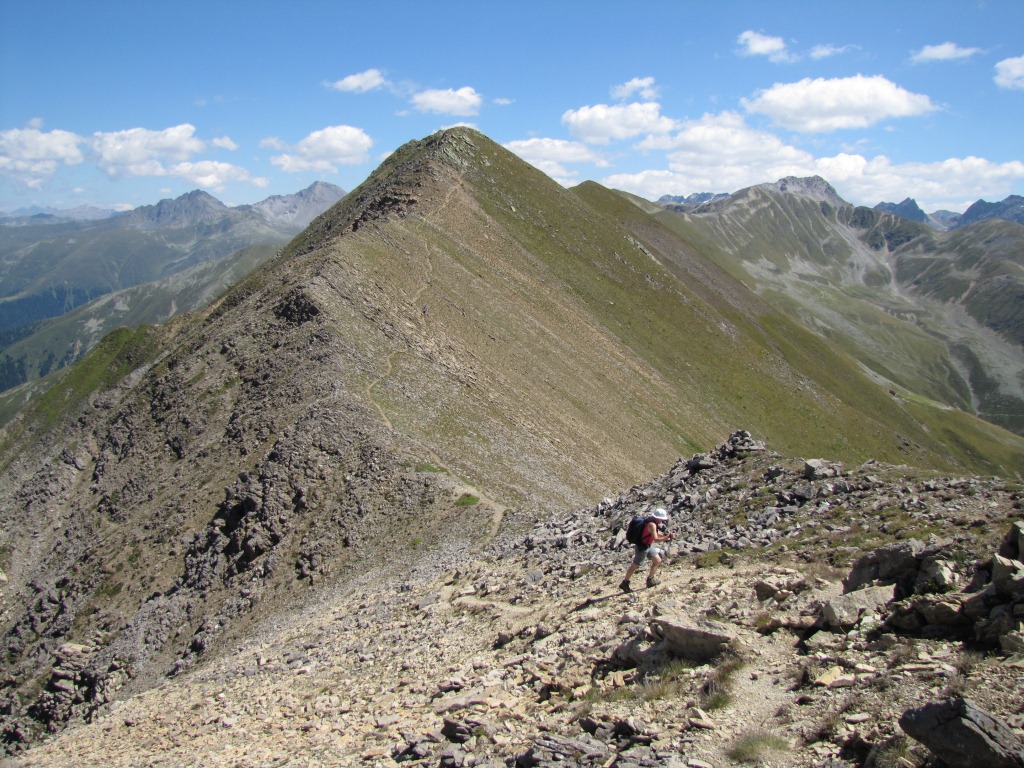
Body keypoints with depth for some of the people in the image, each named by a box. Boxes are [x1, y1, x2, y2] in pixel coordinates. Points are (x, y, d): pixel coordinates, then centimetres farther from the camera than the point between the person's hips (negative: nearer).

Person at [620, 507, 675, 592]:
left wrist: (664, 535, 0)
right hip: (642, 547, -9)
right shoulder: (652, 524, -29)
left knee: (658, 560, 14)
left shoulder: (654, 521, 0)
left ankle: (650, 580, 26)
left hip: (648, 546, 9)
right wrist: (668, 537, -31)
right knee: (635, 565, 3)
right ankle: (624, 584, 16)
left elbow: (655, 533, 16)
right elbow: (656, 539, -34)